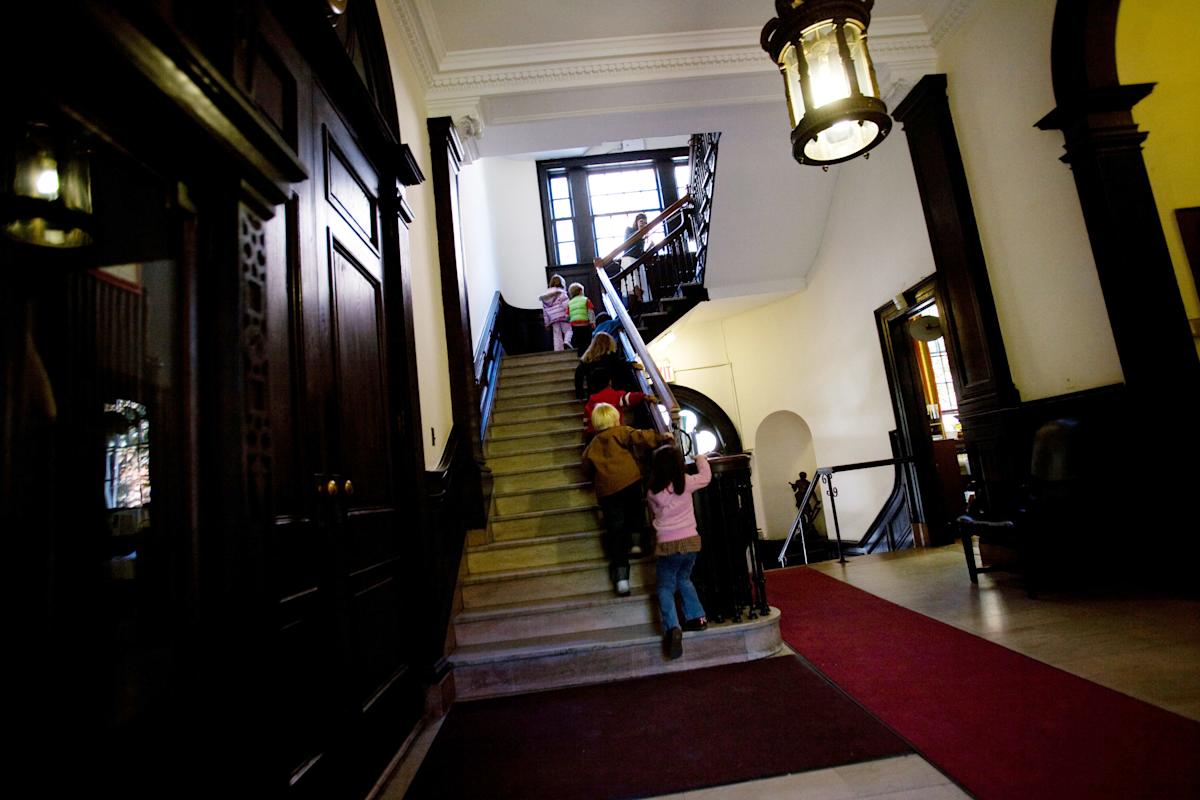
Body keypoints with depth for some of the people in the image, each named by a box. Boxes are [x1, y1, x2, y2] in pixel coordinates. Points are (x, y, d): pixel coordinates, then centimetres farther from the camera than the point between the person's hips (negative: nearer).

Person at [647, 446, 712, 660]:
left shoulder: (652, 493, -5)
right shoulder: (686, 483, -4)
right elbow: (706, 475, 14)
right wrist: (700, 458, 32)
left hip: (667, 545, -2)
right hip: (691, 541, 3)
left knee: (666, 588, 7)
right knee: (684, 580, 26)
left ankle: (672, 628, -12)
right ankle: (697, 618, 21)